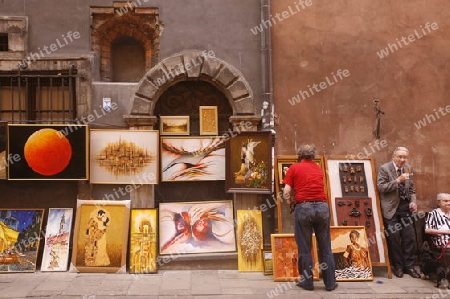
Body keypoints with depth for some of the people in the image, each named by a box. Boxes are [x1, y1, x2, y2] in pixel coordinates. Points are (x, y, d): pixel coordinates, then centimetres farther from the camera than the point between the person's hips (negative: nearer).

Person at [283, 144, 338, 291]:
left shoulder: (294, 167, 7)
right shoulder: (318, 168, 19)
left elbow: (286, 192, -1)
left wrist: (289, 200, 20)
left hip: (304, 207, -3)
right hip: (322, 207, 3)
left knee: (304, 248, 8)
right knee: (325, 247, 11)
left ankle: (307, 282, 14)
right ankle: (330, 282, 17)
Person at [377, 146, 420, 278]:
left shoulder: (409, 168, 7)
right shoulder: (384, 168, -10)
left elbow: (412, 188, 14)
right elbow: (381, 187, -17)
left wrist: (413, 201, -2)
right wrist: (398, 180, -25)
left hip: (405, 207, 5)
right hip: (391, 208, -4)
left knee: (410, 237, 5)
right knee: (394, 238, 2)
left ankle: (409, 266, 17)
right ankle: (398, 266, 16)